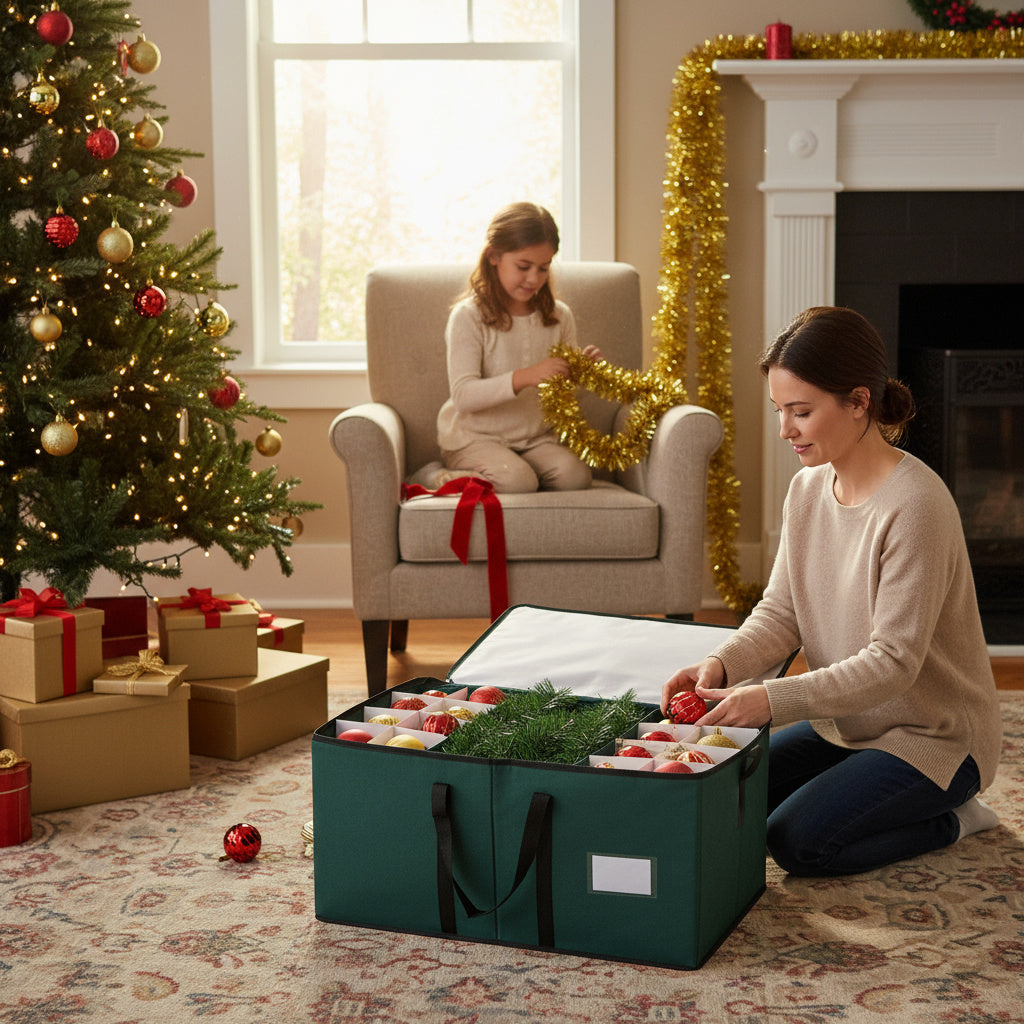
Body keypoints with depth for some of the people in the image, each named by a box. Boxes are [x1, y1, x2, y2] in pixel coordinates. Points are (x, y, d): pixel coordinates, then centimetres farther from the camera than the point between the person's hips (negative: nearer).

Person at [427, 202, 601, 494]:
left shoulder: (559, 316, 6)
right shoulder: (469, 316, -10)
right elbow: (463, 395, -20)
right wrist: (525, 377, -31)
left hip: (535, 437, 5)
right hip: (474, 437, -5)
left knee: (574, 475, -24)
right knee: (516, 480, -32)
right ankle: (443, 478, -5)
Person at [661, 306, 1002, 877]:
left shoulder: (915, 504, -26)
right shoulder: (808, 489, 0)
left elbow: (893, 662, -28)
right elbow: (781, 613, 1)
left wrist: (774, 700, -36)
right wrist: (721, 665, -20)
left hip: (935, 737, -8)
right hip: (846, 722, 8)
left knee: (797, 841, -20)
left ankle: (949, 819, 4)